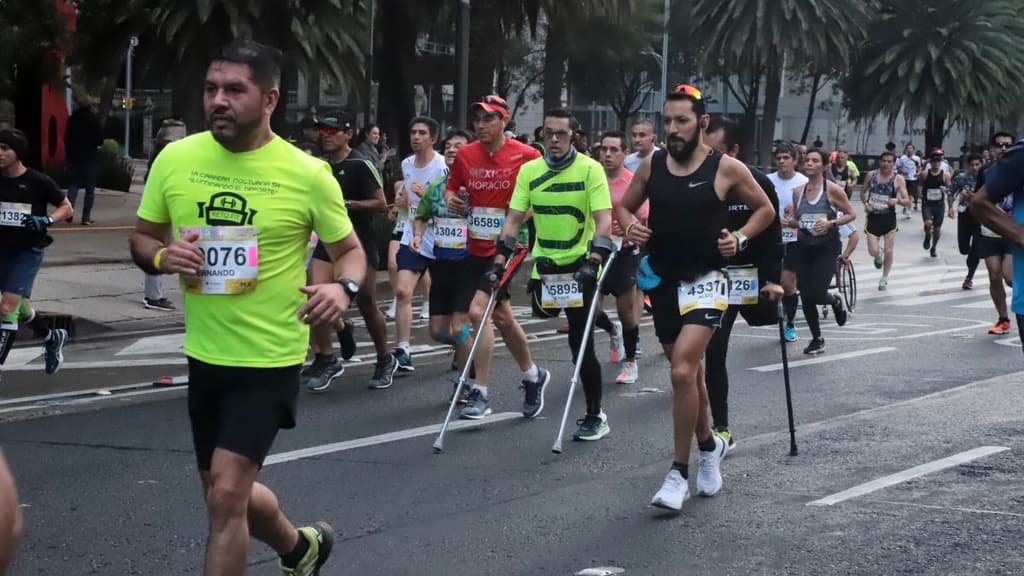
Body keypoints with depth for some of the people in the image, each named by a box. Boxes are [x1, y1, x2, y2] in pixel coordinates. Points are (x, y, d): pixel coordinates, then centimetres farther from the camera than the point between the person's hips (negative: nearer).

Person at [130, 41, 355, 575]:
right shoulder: (175, 159, -4)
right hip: (204, 355, 5)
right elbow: (141, 239, 9)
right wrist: (163, 257, -15)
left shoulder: (307, 173, -12)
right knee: (226, 493, 18)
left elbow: (351, 251, 0)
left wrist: (343, 287, -22)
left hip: (270, 359, -5)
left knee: (226, 494, -14)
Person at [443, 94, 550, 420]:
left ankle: (480, 394, -5)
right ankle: (533, 376, 32)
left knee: (478, 311, -16)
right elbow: (452, 187, 16)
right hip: (474, 247, 6)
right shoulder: (465, 155, 3)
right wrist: (451, 199, -6)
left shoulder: (526, 156, -10)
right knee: (502, 317, 13)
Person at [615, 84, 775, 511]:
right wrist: (629, 226, -7)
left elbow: (765, 209, 5)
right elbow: (624, 206, 14)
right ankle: (709, 444, 41)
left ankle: (679, 472, -9)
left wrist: (741, 238, -11)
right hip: (663, 280, 5)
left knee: (682, 371, -19)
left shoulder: (727, 169, -9)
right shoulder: (651, 166, 1)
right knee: (686, 370, 17)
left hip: (705, 280, -5)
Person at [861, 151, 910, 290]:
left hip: (889, 218, -1)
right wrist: (865, 203, -3)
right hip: (873, 217, 1)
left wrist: (897, 201, -29)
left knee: (889, 252, 3)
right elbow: (863, 192, 16)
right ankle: (879, 255, 32)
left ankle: (884, 279, 25)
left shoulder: (898, 179, -8)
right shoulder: (871, 175, -1)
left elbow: (907, 201, -9)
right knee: (873, 251, -7)